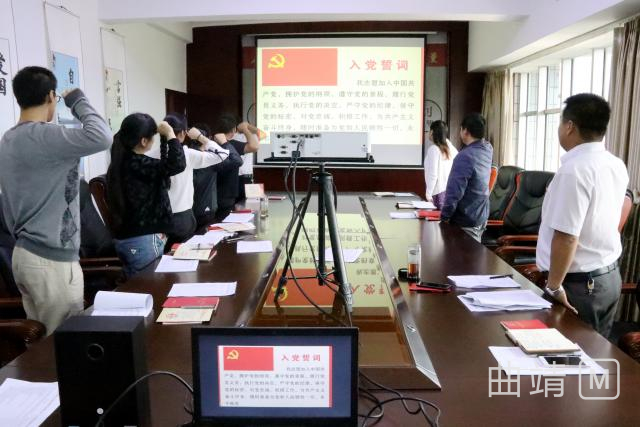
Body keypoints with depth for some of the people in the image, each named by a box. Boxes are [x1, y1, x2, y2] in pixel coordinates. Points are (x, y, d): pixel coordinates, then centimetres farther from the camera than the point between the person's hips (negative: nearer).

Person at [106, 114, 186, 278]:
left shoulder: (123, 161, 10)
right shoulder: (137, 164, -20)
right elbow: (177, 164, -31)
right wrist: (169, 134, -18)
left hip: (126, 238, 10)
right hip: (142, 240, -10)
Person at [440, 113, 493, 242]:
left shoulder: (465, 156, -23)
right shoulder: (487, 150, 2)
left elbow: (454, 191, -24)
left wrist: (444, 216, -15)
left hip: (466, 221, -8)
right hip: (481, 217, 8)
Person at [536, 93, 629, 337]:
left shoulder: (574, 170, -21)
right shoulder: (617, 166, 6)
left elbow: (566, 237, -24)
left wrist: (554, 287, -18)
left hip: (578, 284, -8)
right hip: (610, 276, 9)